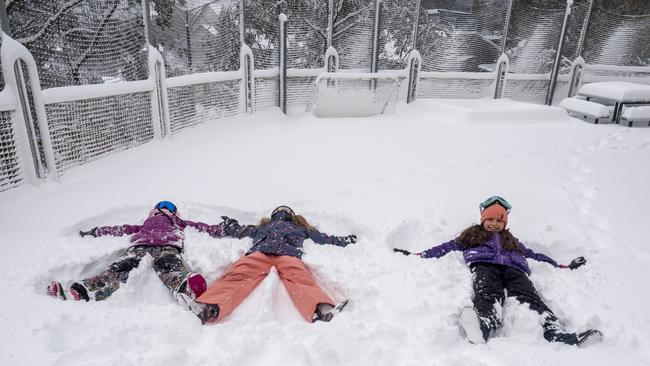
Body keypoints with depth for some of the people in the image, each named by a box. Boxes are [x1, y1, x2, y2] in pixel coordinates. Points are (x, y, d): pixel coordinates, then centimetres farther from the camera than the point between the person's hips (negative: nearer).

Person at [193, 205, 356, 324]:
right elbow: (239, 232, 46)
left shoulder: (300, 228, 43)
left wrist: (343, 241, 42)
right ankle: (208, 308, -60)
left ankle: (322, 310, -68)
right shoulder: (263, 227, 43)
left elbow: (323, 238, 44)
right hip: (259, 253, 1)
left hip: (289, 255, -1)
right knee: (239, 274, -33)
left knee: (299, 278, -37)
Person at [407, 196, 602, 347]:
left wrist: (561, 267, 29)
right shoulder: (472, 234, 33)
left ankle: (556, 334, -54)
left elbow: (533, 255, 38)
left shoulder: (511, 240, 40)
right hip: (485, 265, -3)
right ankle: (481, 329, -68)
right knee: (488, 296, -38)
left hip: (513, 269, 3)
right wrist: (418, 255, 14)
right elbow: (447, 247, 25)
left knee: (530, 298, -29)